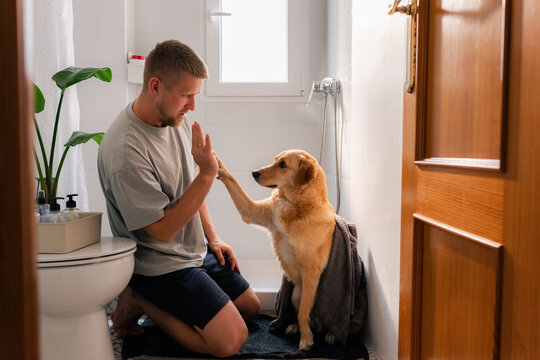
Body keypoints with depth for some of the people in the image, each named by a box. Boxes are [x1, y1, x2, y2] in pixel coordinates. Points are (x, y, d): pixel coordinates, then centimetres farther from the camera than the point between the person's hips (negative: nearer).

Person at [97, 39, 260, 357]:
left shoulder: (177, 119, -1)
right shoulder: (124, 149, -28)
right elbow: (163, 229, -25)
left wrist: (213, 238, 9)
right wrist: (207, 174, -30)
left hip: (197, 249, 9)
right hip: (160, 264, -8)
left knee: (250, 308, 17)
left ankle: (167, 303, 20)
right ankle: (140, 301, 2)